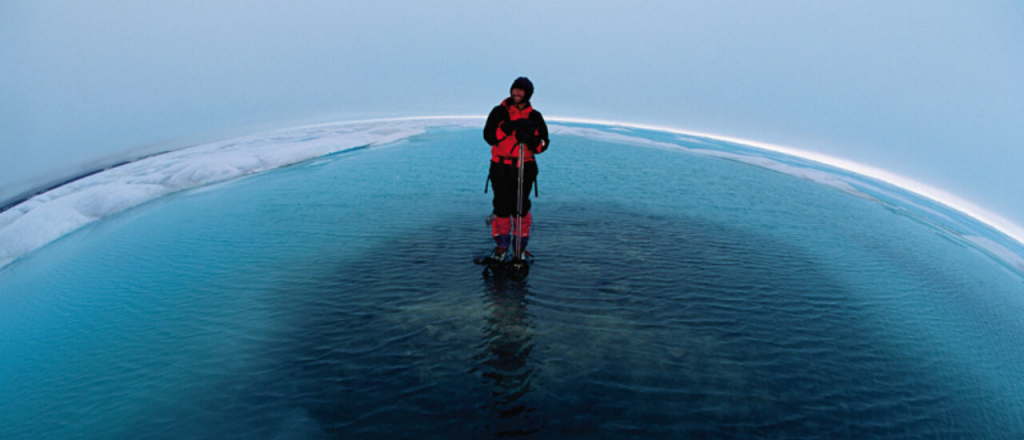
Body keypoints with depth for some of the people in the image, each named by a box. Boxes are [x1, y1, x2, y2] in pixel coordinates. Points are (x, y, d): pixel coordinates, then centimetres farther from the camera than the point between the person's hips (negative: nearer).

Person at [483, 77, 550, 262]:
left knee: (520, 207, 0)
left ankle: (520, 245, 17)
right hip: (500, 168, 0)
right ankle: (501, 245, 20)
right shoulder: (499, 112, 4)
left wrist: (529, 139, -19)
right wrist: (509, 127, -22)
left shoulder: (534, 117, 8)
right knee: (501, 206, 2)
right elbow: (489, 135, -9)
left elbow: (543, 143, 1)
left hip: (524, 168, 0)